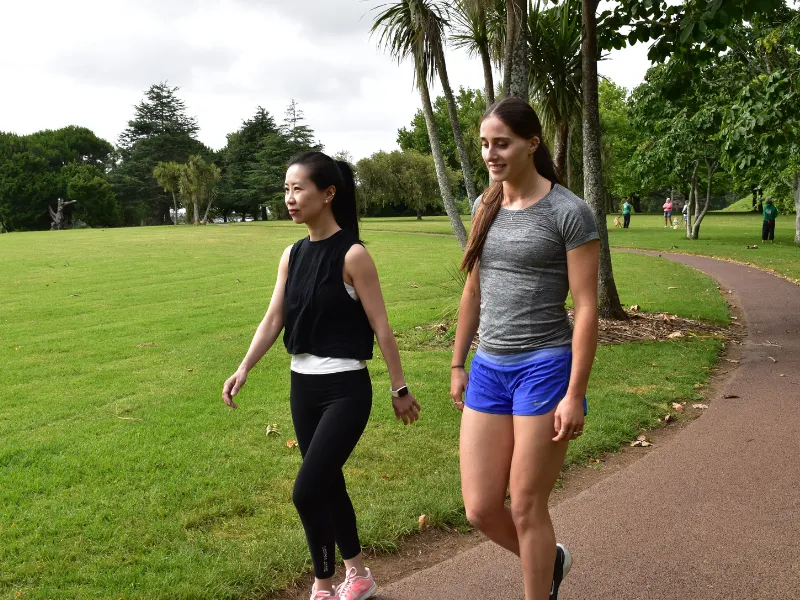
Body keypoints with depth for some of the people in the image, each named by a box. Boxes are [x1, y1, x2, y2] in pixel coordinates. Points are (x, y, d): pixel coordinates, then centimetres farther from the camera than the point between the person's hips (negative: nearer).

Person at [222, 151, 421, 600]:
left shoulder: (352, 255, -14)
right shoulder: (292, 256, 5)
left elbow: (380, 326, -10)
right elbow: (274, 319, 4)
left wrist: (400, 388, -6)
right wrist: (244, 369, -9)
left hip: (345, 389, -7)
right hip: (303, 386, 7)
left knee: (307, 492, -9)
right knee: (328, 486, 17)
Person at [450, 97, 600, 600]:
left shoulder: (569, 212, -10)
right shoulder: (485, 208, 9)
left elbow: (587, 308, -11)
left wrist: (575, 395, -14)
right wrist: (458, 365, 17)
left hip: (545, 369, -6)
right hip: (489, 370, 6)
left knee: (527, 508, 3)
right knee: (481, 510, 8)